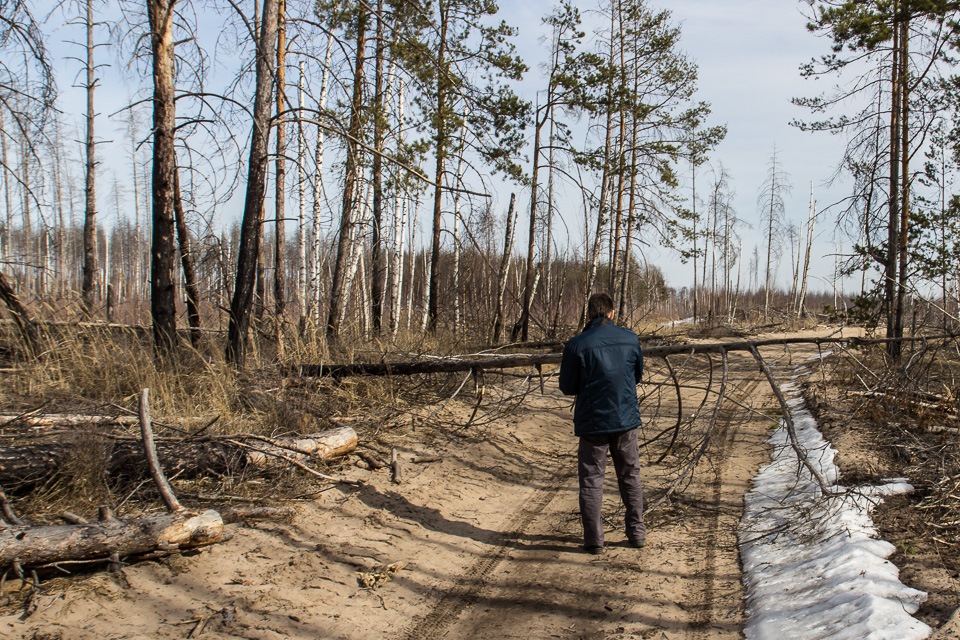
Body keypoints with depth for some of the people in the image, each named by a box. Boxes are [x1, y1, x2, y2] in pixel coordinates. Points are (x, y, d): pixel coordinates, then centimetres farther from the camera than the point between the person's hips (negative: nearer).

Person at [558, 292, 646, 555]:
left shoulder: (576, 345, -13)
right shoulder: (630, 339, -2)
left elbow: (567, 387, -6)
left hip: (592, 422, -3)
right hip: (626, 418, 3)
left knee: (591, 481, 6)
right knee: (630, 476, 17)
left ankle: (593, 539, 8)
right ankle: (636, 531, 24)